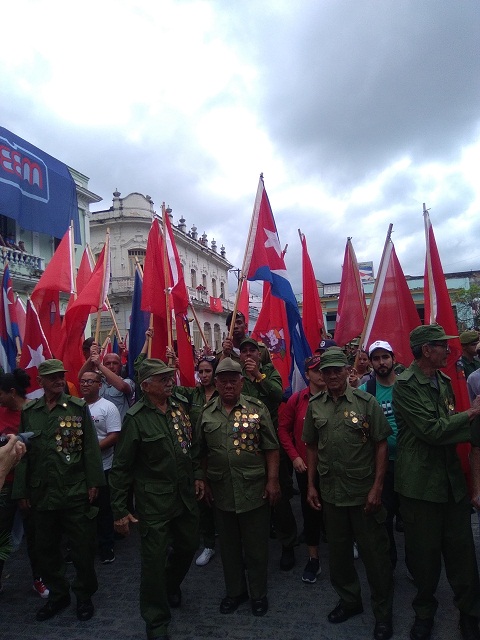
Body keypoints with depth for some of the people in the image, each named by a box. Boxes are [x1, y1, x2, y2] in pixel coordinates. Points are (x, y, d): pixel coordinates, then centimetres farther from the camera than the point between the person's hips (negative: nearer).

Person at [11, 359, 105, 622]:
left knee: (82, 547, 8)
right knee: (45, 548, 16)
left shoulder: (78, 407, -5)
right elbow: (23, 452, 5)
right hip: (42, 493, 3)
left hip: (76, 492, -2)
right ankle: (58, 594, 38)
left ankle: (84, 595, 31)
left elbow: (90, 447, -4)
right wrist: (21, 490, 6)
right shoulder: (28, 411, 2)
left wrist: (93, 482, -7)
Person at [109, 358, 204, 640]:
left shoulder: (180, 407, 2)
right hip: (154, 500, -6)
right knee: (155, 558, 4)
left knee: (189, 545, 20)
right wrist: (120, 511, -10)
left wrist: (198, 475, 9)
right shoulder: (136, 418, -15)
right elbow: (121, 467, -12)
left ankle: (171, 585, 51)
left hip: (186, 495, 6)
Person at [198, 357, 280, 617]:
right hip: (221, 491, 3)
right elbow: (202, 453, 8)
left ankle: (258, 593, 33)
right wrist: (205, 483, 7)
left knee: (256, 545, 12)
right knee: (228, 544, 18)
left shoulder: (257, 409, -6)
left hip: (254, 489, -2)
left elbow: (271, 449, -5)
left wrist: (272, 481, -8)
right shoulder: (206, 413, 2)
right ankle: (235, 591, 38)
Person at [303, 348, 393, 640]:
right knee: (339, 551, 18)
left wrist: (377, 487, -11)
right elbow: (312, 447, 8)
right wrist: (311, 485, 6)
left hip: (364, 493, -3)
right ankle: (349, 600, 41)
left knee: (375, 553, 9)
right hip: (330, 493, 4)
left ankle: (383, 612, 31)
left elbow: (381, 445, -7)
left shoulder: (367, 402, -10)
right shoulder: (315, 405, 1)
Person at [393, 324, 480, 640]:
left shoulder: (444, 381, 8)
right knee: (425, 552, 10)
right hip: (421, 482, -5)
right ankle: (424, 611, 33)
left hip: (452, 479, 5)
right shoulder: (405, 386, -15)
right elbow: (431, 430, -19)